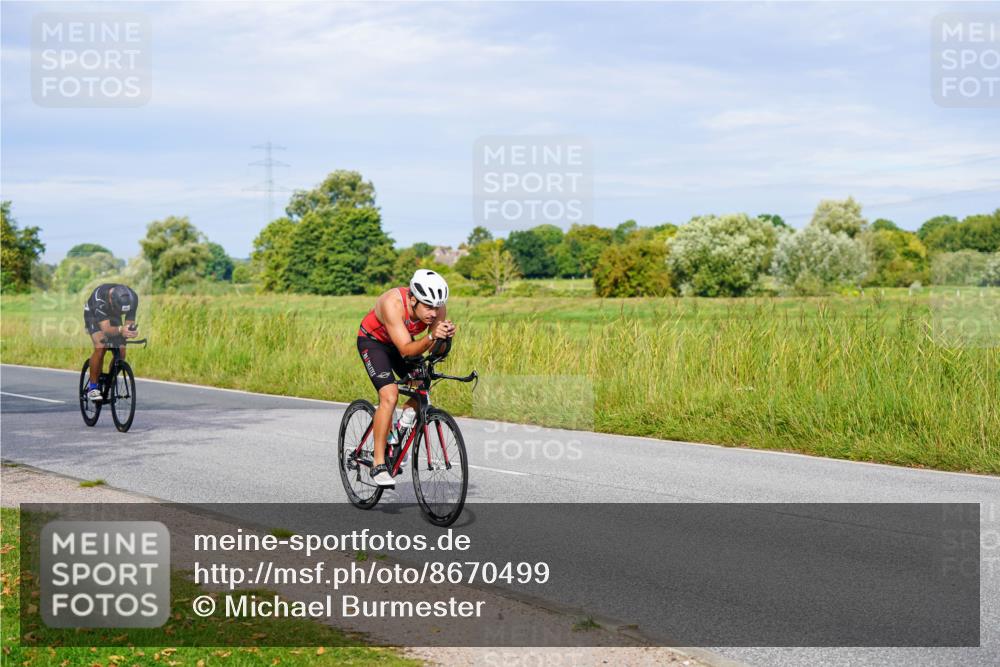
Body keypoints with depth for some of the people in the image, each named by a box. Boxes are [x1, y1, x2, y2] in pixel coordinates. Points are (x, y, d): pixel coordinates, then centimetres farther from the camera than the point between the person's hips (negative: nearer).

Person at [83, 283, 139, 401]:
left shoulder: (132, 298, -31)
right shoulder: (99, 298, -41)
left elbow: (129, 322, -25)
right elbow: (106, 328, -45)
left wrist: (130, 331, -48)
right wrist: (120, 330, -66)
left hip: (113, 316, 4)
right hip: (94, 315, -4)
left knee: (121, 353, -11)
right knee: (101, 348, -26)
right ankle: (92, 386, -13)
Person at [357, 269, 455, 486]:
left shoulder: (438, 308, -24)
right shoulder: (393, 303, -38)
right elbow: (406, 350, -41)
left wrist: (446, 335, -45)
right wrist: (431, 338, -57)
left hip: (402, 342, 6)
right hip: (373, 341, -6)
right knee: (390, 395, -23)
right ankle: (378, 464, -18)